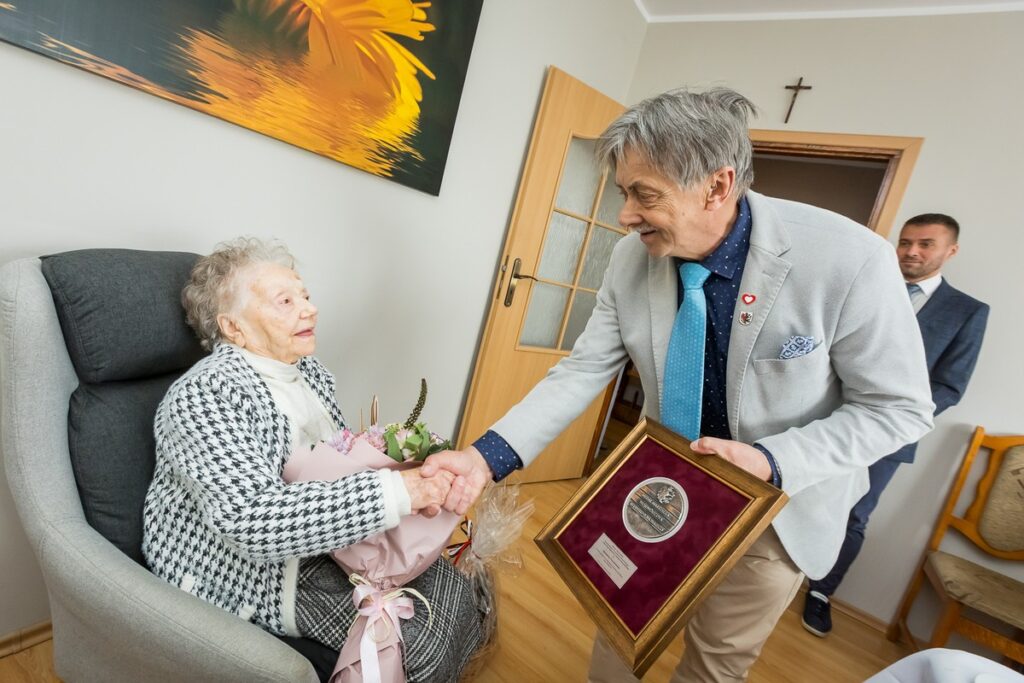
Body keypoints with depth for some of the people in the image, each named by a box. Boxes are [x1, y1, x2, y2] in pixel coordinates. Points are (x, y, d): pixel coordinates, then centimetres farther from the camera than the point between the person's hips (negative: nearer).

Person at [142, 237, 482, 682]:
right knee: (423, 644, -16)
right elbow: (251, 517, -34)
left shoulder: (309, 370, 4)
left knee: (453, 590, -1)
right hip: (257, 574, -7)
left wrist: (409, 474, -9)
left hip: (331, 540, 8)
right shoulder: (202, 395, -22)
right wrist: (393, 493, -35)